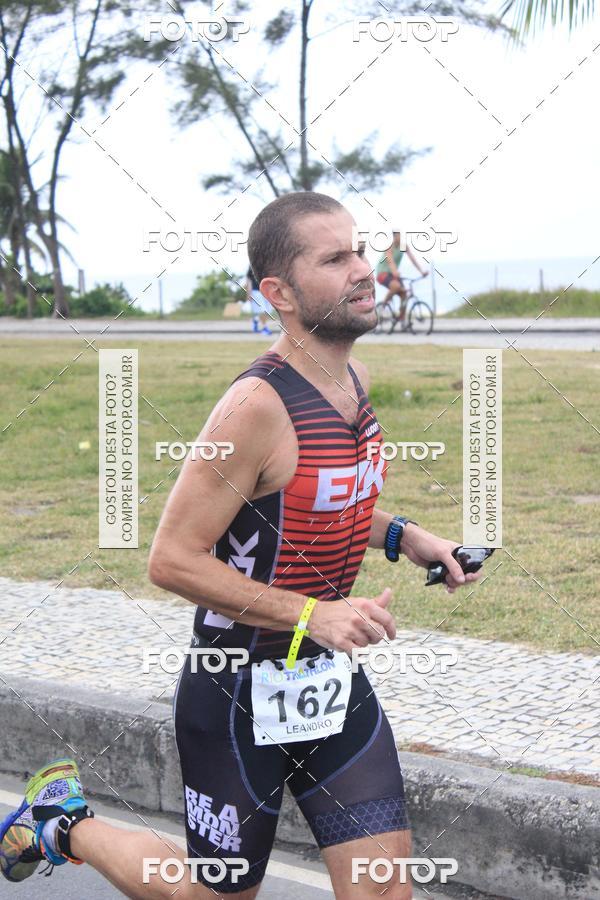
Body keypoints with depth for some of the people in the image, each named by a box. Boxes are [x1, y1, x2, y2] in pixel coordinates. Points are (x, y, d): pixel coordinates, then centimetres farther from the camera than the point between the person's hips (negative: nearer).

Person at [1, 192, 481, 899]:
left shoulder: (353, 380, 2)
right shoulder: (258, 405, -24)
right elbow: (172, 560, -23)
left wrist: (400, 536, 4)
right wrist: (312, 615, -26)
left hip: (331, 676, 7)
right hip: (241, 691, -7)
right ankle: (64, 822, 34)